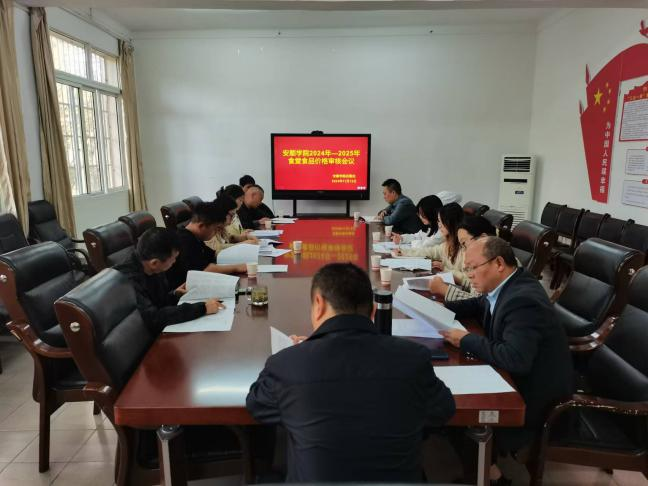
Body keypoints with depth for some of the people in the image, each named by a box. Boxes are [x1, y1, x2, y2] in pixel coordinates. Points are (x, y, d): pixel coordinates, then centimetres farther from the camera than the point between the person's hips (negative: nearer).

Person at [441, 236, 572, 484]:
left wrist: (466, 340, -27)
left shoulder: (522, 300, -30)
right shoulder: (509, 285, -1)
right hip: (518, 377, 9)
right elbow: (479, 305, 17)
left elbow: (514, 359, -39)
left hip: (537, 394, -9)